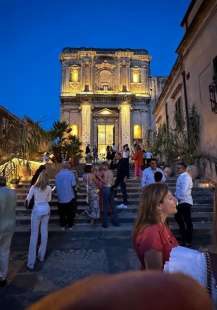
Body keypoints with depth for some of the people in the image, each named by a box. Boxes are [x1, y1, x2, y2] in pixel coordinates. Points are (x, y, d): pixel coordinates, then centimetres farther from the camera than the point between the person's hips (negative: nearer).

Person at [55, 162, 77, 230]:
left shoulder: (58, 174, -2)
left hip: (60, 197, 3)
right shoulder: (71, 174, -12)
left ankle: (63, 226, 23)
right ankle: (70, 226, 20)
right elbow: (73, 185, -15)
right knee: (70, 213, 13)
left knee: (62, 213, 15)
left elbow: (56, 185, 4)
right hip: (70, 197, -2)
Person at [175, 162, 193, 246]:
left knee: (187, 220, 3)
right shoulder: (181, 176, 12)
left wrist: (179, 198, -15)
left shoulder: (186, 177, -18)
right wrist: (177, 198, 8)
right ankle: (183, 235, 39)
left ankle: (188, 241, 17)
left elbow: (184, 190, -25)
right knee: (178, 217, 22)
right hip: (180, 202, 10)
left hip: (185, 202, -10)